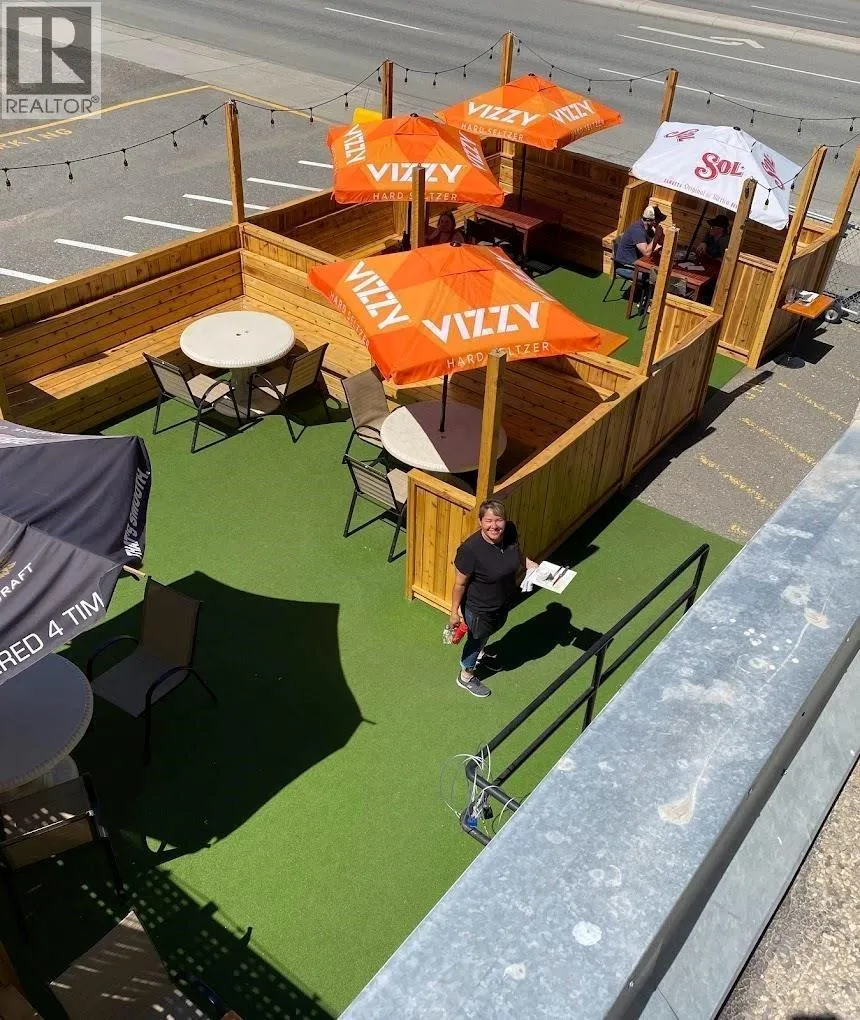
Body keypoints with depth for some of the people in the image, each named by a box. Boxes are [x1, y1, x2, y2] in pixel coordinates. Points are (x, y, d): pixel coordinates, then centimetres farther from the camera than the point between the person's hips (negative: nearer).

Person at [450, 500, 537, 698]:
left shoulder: (510, 532, -20)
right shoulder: (470, 549, -37)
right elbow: (460, 583, -23)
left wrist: (531, 565, -9)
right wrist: (454, 611, -14)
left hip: (503, 600, 6)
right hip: (479, 608, -6)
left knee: (491, 630, 34)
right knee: (476, 638, 21)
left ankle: (479, 654, 66)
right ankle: (465, 676, 50)